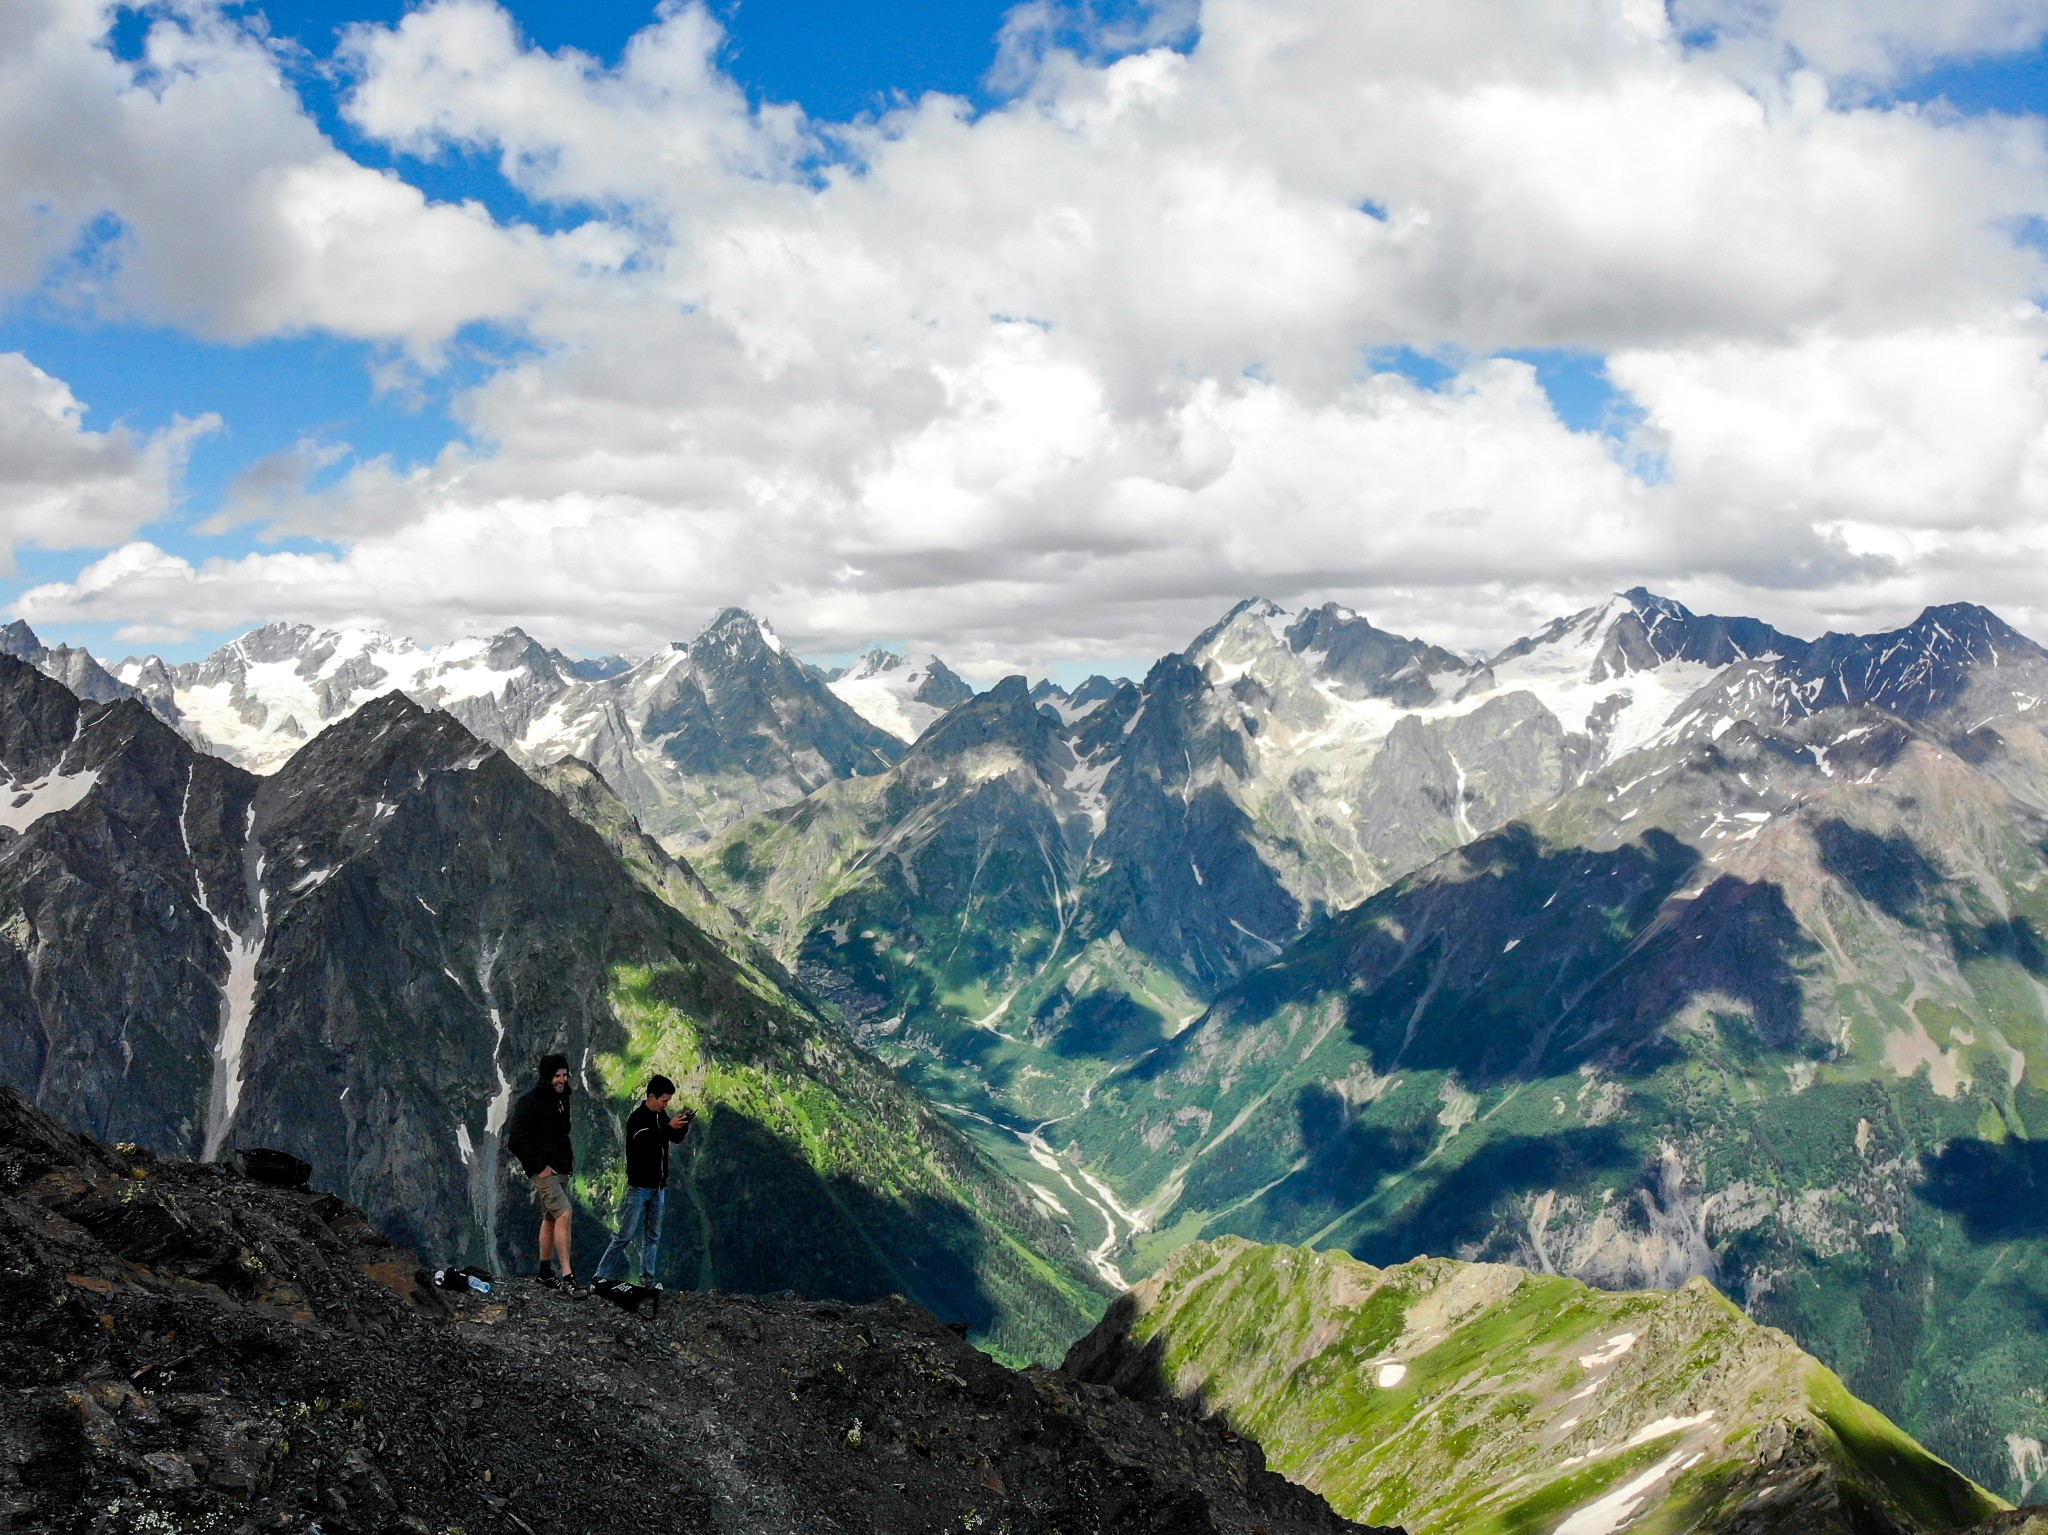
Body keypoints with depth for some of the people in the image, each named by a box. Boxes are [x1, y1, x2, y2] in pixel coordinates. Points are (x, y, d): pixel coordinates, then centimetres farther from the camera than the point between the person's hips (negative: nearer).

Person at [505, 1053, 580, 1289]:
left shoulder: (561, 1098, 13)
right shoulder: (529, 1101, -13)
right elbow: (515, 1140, -17)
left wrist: (569, 1160, 15)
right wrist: (539, 1167, -18)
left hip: (561, 1169, 9)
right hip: (543, 1169, -9)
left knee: (550, 1219, 13)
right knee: (563, 1214, -18)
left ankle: (544, 1272, 22)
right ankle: (568, 1274, -20)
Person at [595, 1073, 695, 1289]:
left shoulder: (661, 1116, 9)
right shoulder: (637, 1118, -13)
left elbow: (676, 1138, 19)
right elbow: (644, 1141, -29)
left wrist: (684, 1124, -1)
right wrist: (669, 1126, -35)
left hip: (658, 1188, 7)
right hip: (639, 1188, -7)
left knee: (653, 1236, 9)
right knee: (626, 1235, -8)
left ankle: (648, 1278, 14)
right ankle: (602, 1276, -3)